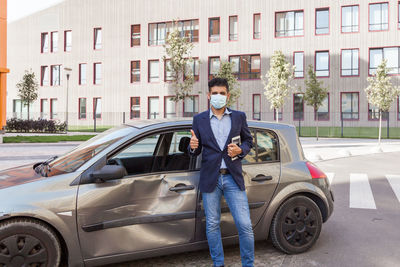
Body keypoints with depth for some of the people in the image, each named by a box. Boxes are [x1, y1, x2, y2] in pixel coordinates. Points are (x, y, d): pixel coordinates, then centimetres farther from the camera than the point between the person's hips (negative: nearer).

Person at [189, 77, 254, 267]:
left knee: (245, 226, -1)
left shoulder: (239, 117, 6)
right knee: (212, 225, 10)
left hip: (233, 177, 0)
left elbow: (248, 141, 14)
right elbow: (196, 152, 9)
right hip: (210, 178, 1)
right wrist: (193, 147, -15)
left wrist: (240, 150, -8)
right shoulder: (199, 119, 6)